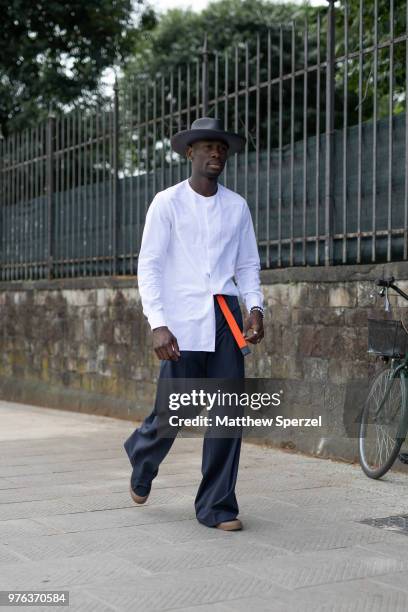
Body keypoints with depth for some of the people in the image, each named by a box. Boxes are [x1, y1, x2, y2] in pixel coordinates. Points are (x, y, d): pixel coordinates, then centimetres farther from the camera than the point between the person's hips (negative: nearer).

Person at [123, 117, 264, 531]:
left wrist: (255, 306, -1)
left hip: (226, 317, 4)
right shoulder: (167, 202, 1)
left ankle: (217, 507, 10)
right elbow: (148, 266, -3)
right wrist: (157, 324, -12)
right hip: (183, 321, -3)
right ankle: (141, 455, 33)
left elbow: (248, 264, 16)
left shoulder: (237, 206, 12)